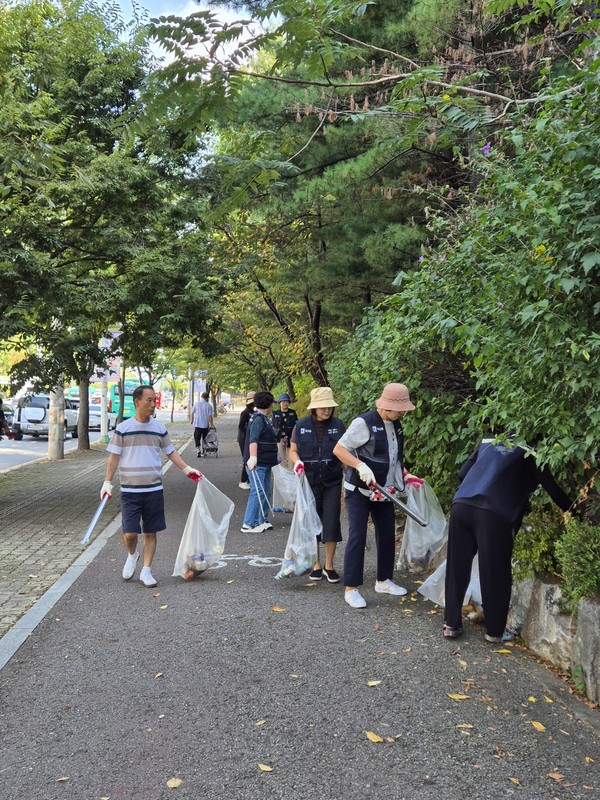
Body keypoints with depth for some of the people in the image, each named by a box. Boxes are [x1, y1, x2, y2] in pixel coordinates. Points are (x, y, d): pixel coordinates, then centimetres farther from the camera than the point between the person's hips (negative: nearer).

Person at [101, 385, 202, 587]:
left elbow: (171, 452, 13)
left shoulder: (159, 428, 5)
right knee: (130, 533, -6)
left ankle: (146, 571, 20)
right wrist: (107, 482, -8)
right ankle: (132, 555, 26)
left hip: (154, 489, 2)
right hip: (130, 490, -2)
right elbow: (114, 457, -1)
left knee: (151, 532, 7)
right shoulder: (123, 428, -4)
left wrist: (187, 469, 2)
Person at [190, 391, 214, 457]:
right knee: (204, 439, 16)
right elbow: (210, 416, -8)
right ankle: (203, 452, 21)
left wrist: (191, 420, 21)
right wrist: (211, 424, 1)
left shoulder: (196, 404, 0)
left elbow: (192, 413, 4)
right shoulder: (209, 405, -4)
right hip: (205, 425, 0)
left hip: (197, 425, 0)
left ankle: (198, 451, -10)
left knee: (197, 439, 4)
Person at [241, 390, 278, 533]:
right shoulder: (258, 419, -14)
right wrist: (252, 457, -37)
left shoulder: (264, 419, 16)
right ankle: (248, 524, -6)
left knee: (266, 492, 14)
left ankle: (263, 521, 23)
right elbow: (253, 439, -26)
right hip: (258, 463, -10)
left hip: (265, 463, 10)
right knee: (257, 492, -10)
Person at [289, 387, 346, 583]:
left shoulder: (338, 425, 0)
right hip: (309, 482, 0)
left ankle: (329, 566, 15)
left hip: (332, 482, 1)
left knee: (331, 522, 1)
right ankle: (316, 565, 20)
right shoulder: (301, 425, -2)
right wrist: (297, 461, -15)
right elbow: (293, 450, 6)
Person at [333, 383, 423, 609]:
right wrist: (361, 466, -28)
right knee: (357, 537, -7)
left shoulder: (395, 425, 6)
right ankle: (351, 589, 2)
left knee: (387, 535, 12)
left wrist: (406, 475, 6)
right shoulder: (364, 422, -17)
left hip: (383, 491, 8)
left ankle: (383, 581, 28)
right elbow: (338, 449, -16)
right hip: (359, 491, -7)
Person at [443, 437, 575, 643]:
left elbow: (463, 473, 23)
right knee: (495, 573, 10)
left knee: (457, 567, 14)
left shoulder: (487, 442, 26)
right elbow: (553, 489, 16)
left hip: (461, 505, 5)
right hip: (493, 513, -4)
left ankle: (451, 624, 23)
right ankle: (495, 631, 22)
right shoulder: (531, 455, 14)